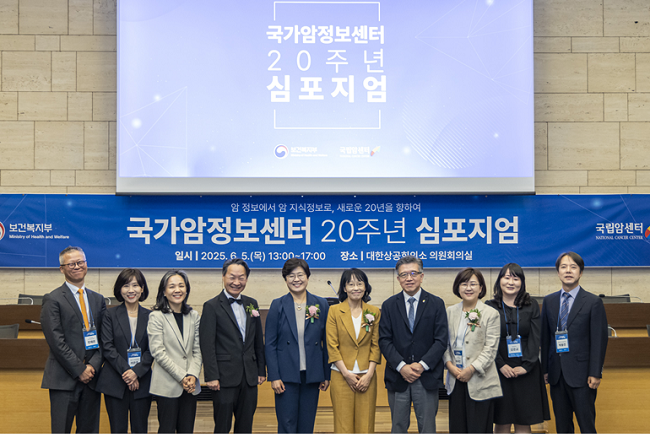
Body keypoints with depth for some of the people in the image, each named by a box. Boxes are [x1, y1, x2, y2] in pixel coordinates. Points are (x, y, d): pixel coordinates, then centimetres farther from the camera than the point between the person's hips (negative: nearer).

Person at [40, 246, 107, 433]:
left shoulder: (98, 299, 15)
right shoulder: (53, 300, -2)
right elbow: (56, 341, -9)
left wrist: (93, 365, -5)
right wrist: (79, 370, -11)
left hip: (91, 376, 5)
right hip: (64, 379, -5)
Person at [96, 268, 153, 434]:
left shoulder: (150, 316, 7)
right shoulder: (110, 315, 3)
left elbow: (152, 350, 2)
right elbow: (108, 348, -4)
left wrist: (136, 372, -12)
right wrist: (126, 371, -14)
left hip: (141, 381, 1)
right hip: (115, 383, -1)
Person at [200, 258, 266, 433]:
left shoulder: (252, 304, 12)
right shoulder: (212, 306, -5)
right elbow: (207, 345, -9)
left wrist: (261, 370, 12)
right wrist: (211, 376, -15)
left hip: (249, 378, 5)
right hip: (225, 378, -5)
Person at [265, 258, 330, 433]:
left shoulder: (321, 304, 5)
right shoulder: (278, 305, 0)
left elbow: (326, 342, 7)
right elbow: (270, 344, -1)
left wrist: (326, 375, 5)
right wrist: (274, 377, -8)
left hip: (311, 375, 2)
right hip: (287, 376, -2)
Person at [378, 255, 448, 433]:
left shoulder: (436, 304, 4)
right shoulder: (389, 305, 7)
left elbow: (441, 340, -2)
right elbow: (384, 340, 0)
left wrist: (422, 365, -13)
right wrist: (401, 366, -13)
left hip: (427, 378, -1)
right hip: (398, 377, 1)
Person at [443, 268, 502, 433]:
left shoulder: (491, 314, -1)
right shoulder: (450, 312, 11)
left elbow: (490, 349, -7)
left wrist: (471, 369, -14)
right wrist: (449, 364, -6)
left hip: (479, 381, -4)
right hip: (456, 381, 4)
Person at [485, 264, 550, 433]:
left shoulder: (532, 307, 6)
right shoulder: (490, 307, 3)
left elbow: (535, 339, 0)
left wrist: (526, 366, -11)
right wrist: (501, 365, -13)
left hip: (527, 372, 1)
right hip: (500, 371, -1)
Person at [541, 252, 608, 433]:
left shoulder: (593, 302, -2)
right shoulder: (549, 301, 10)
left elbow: (599, 340, -5)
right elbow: (545, 337, 11)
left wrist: (595, 373, -11)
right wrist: (544, 369, 6)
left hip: (581, 373, -4)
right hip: (556, 373, 4)